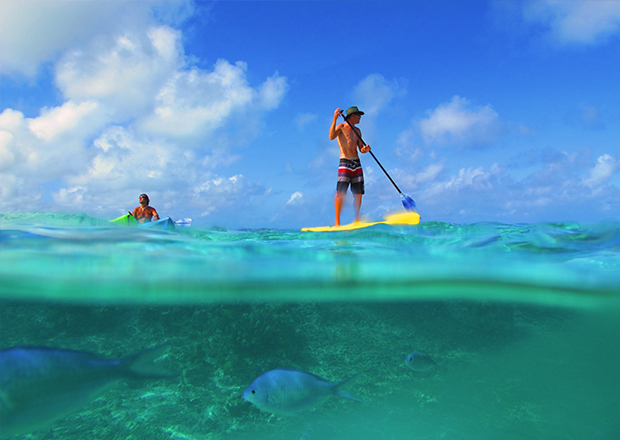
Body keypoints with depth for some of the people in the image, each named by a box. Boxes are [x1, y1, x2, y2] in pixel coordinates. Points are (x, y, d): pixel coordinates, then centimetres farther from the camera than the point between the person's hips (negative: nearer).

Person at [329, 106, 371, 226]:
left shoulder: (357, 131, 19)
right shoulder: (341, 127, 1)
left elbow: (360, 148, 19)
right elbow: (331, 137, -19)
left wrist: (365, 149, -4)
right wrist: (334, 119, -24)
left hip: (357, 164, 6)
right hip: (345, 163, -6)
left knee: (358, 194, 3)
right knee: (340, 193, -12)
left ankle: (356, 220, 13)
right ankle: (337, 222, -6)